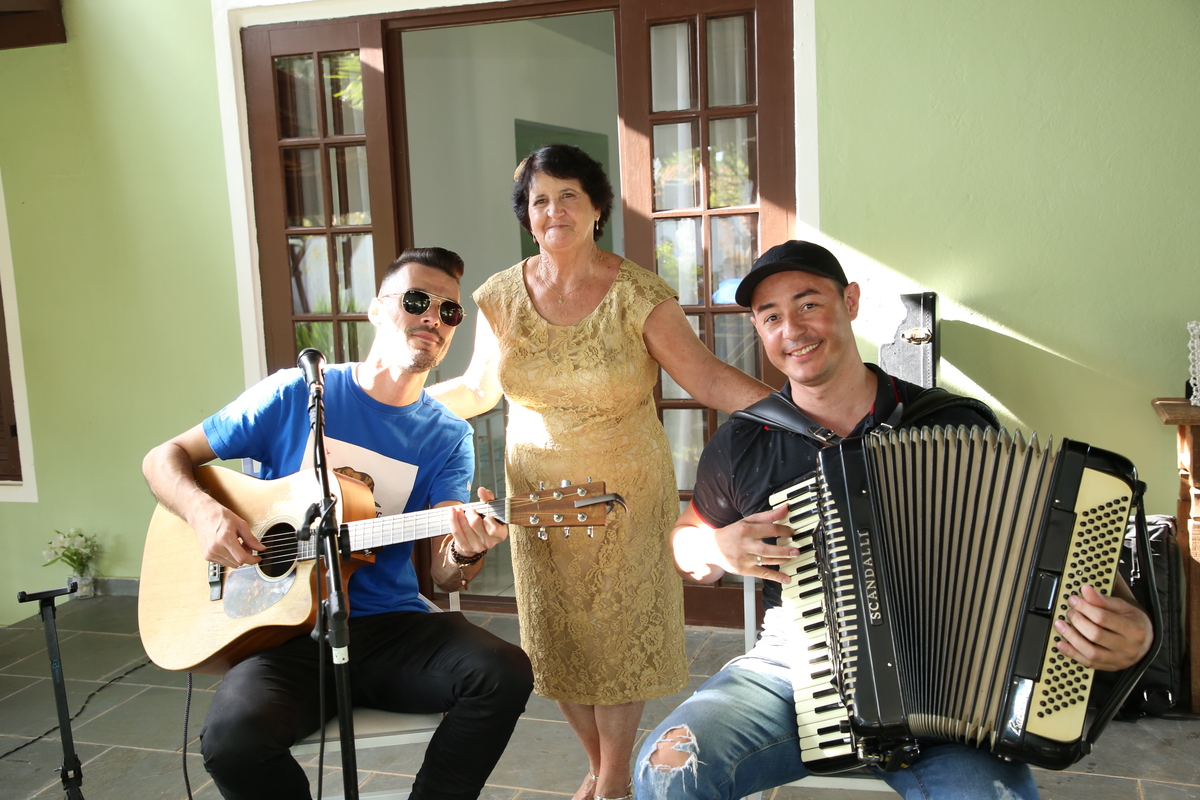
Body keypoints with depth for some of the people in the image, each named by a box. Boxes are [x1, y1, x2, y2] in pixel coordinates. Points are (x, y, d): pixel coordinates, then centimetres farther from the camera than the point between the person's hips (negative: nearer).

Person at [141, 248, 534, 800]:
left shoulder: (448, 438, 5)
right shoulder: (297, 393, 1)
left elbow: (442, 573, -3)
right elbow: (164, 458, 7)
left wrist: (465, 552, -28)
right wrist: (204, 513, -14)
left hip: (391, 629, 2)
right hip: (288, 630, -2)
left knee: (505, 673, -25)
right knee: (235, 738, -32)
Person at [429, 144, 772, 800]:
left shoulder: (638, 295, -11)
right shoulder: (501, 297, -2)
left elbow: (707, 379, -13)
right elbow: (480, 389, 9)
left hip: (625, 495, -3)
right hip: (539, 493, 3)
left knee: (621, 634, 6)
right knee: (559, 640, 11)